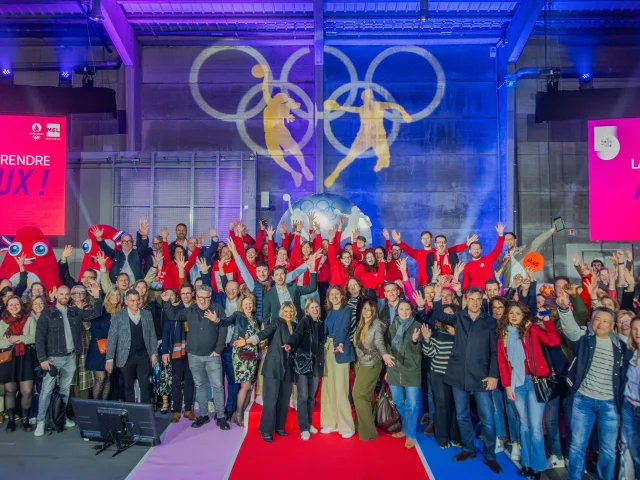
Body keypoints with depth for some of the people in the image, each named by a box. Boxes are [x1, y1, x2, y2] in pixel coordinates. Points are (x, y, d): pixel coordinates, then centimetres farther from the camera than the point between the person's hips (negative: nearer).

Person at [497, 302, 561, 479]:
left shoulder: (532, 329, -2)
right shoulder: (503, 335, 8)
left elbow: (554, 341, -18)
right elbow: (502, 362, 7)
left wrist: (547, 320, -16)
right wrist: (507, 385, 2)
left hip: (535, 381, -3)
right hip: (517, 383, 3)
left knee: (535, 426, -1)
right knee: (524, 424, 13)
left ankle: (537, 465, 14)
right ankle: (526, 462, 25)